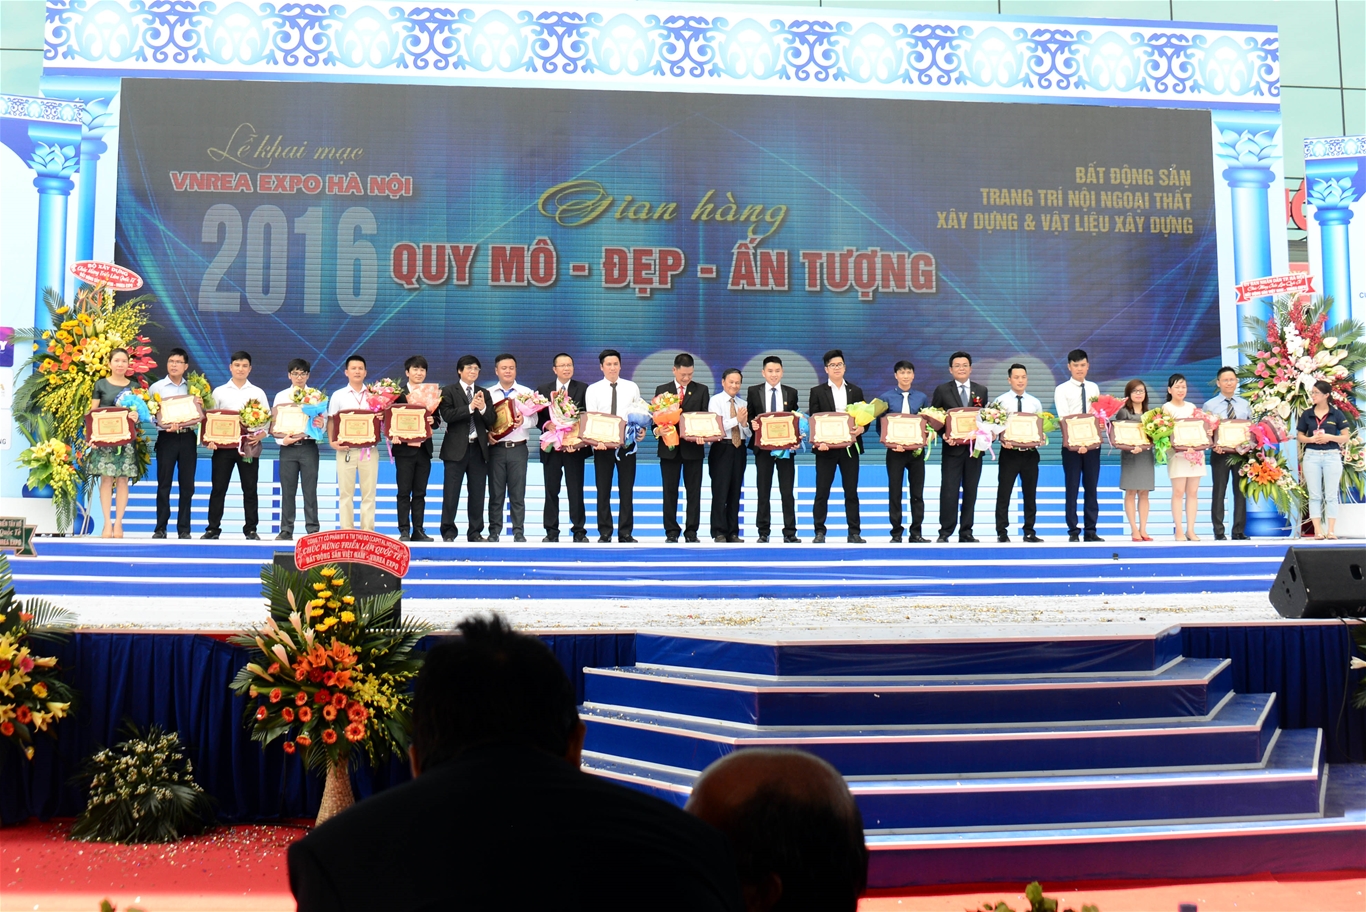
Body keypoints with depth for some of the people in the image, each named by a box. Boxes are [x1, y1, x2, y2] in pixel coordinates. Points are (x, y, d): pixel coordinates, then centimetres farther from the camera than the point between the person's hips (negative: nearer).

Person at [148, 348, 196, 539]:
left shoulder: (193, 387, 12)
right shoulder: (156, 387, 6)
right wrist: (166, 426, -18)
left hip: (188, 438, 2)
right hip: (167, 438, -2)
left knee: (187, 485, 3)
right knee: (164, 484, -1)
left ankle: (184, 528, 8)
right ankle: (160, 528, 3)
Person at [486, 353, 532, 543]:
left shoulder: (526, 392, 5)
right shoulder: (488, 394, 8)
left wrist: (524, 420, -23)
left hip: (518, 448, -1)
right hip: (496, 447, 1)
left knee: (518, 493, 2)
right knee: (495, 493, 5)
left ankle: (518, 532, 7)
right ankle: (494, 532, 11)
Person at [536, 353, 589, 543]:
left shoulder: (583, 389, 2)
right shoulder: (543, 390, 9)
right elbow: (538, 417, 5)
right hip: (551, 446, 2)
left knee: (576, 490, 1)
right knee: (551, 490, 6)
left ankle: (579, 531, 7)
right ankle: (551, 532, 11)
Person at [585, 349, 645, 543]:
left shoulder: (632, 388, 7)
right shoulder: (593, 390, 3)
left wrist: (642, 429, -15)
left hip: (627, 444, 1)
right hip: (602, 445, -1)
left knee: (626, 489, 4)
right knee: (603, 490, 4)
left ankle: (625, 533, 10)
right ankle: (605, 533, 11)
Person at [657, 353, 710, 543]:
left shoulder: (702, 390, 8)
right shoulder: (662, 390, 9)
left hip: (693, 446, 0)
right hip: (669, 446, 0)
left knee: (694, 491, 2)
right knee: (670, 491, 3)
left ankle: (691, 531, 7)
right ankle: (671, 531, 8)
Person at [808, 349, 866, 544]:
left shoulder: (856, 391, 11)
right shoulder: (817, 392, 4)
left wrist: (861, 428, -12)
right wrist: (818, 441, -16)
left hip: (850, 448, 2)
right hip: (826, 448, -2)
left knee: (851, 492, 4)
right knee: (822, 492, 0)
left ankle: (854, 533, 8)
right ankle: (820, 532, 5)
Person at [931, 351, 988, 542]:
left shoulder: (981, 390, 11)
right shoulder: (942, 390, 4)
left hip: (974, 447, 3)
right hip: (952, 448, -3)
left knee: (970, 491, 6)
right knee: (949, 491, -6)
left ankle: (966, 532, 12)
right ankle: (945, 532, -1)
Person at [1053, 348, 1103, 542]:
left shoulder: (1094, 388, 12)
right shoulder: (1062, 389, -1)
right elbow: (1064, 418, -13)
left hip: (1093, 444, 4)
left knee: (1092, 488, 6)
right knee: (1072, 488, 0)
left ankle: (1090, 530, 11)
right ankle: (1073, 531, 4)